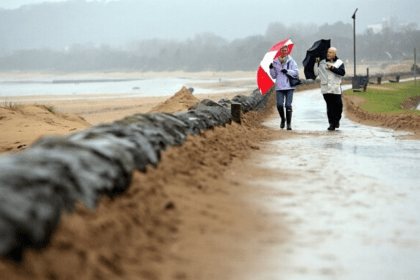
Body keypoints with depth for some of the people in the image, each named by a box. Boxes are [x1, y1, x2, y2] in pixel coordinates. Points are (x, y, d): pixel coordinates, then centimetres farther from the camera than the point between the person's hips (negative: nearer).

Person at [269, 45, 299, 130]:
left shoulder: (291, 61, 4)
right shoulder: (275, 62, 10)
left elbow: (296, 72, -2)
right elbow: (274, 76, 12)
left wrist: (287, 71, -16)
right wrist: (271, 69, -5)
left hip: (289, 87, -2)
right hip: (279, 87, 2)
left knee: (288, 105, -5)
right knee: (279, 105, -8)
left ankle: (289, 123, 3)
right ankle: (282, 119, 18)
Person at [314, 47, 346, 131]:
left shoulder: (339, 63, 6)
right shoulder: (322, 62, 9)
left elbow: (342, 73, -10)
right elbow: (316, 73, 5)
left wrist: (332, 68, -14)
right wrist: (316, 63, -4)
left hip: (336, 89, -1)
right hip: (326, 89, 1)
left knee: (338, 105, -1)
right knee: (330, 107, -3)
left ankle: (337, 120, 23)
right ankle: (332, 123, 0)